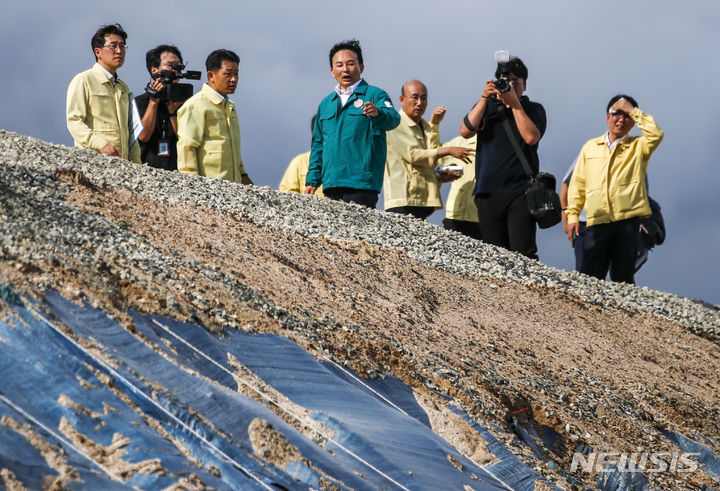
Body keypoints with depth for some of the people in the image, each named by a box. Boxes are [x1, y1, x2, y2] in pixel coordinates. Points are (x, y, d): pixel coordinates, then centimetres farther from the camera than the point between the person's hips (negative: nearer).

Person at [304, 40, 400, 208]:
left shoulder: (374, 95, 2)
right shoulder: (326, 104, 20)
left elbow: (392, 119, -18)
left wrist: (377, 113, -41)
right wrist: (312, 180, 16)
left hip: (361, 184, -5)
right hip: (331, 185, 6)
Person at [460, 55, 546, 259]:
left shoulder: (533, 110, 10)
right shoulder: (486, 106, 17)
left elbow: (531, 137, -10)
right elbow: (466, 131, 1)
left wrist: (514, 103, -9)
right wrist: (485, 98, -3)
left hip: (520, 192, -3)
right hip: (488, 192, 3)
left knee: (522, 254, -15)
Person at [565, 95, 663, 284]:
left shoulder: (638, 147, 12)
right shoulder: (590, 147, 18)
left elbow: (656, 135, -11)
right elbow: (578, 183, 17)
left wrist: (633, 111, -4)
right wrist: (572, 215, 8)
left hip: (627, 220, -1)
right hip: (596, 221, 1)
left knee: (623, 279, 0)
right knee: (590, 277, -6)